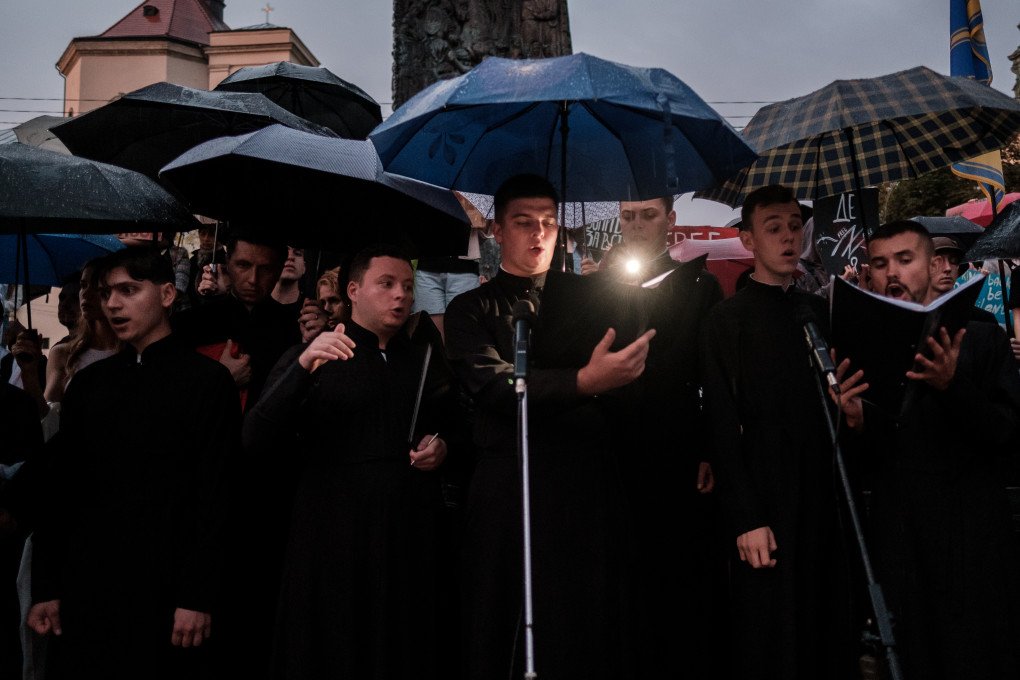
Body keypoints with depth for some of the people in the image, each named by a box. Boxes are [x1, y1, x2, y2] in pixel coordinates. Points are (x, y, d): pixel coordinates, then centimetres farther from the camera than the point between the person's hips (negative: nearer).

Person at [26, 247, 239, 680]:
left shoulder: (207, 381, -4)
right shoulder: (88, 383, 12)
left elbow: (213, 498, -9)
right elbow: (59, 489, 11)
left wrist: (196, 597, -13)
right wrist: (45, 587, 6)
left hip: (163, 591, -4)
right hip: (84, 587, 5)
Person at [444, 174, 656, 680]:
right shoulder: (472, 310, 9)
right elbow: (494, 386, -10)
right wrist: (583, 382, -22)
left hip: (589, 481, 2)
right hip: (508, 486, -1)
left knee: (590, 628, 1)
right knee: (506, 632, 2)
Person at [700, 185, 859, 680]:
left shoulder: (818, 311, 11)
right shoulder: (727, 319, -5)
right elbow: (723, 427, -10)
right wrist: (745, 519, -14)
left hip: (824, 493, 5)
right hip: (766, 498, -5)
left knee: (830, 628, 10)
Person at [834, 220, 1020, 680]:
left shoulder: (979, 336, 2)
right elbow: (857, 465, 4)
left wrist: (954, 387, -23)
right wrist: (854, 423, -18)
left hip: (973, 537, -1)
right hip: (895, 539, 1)